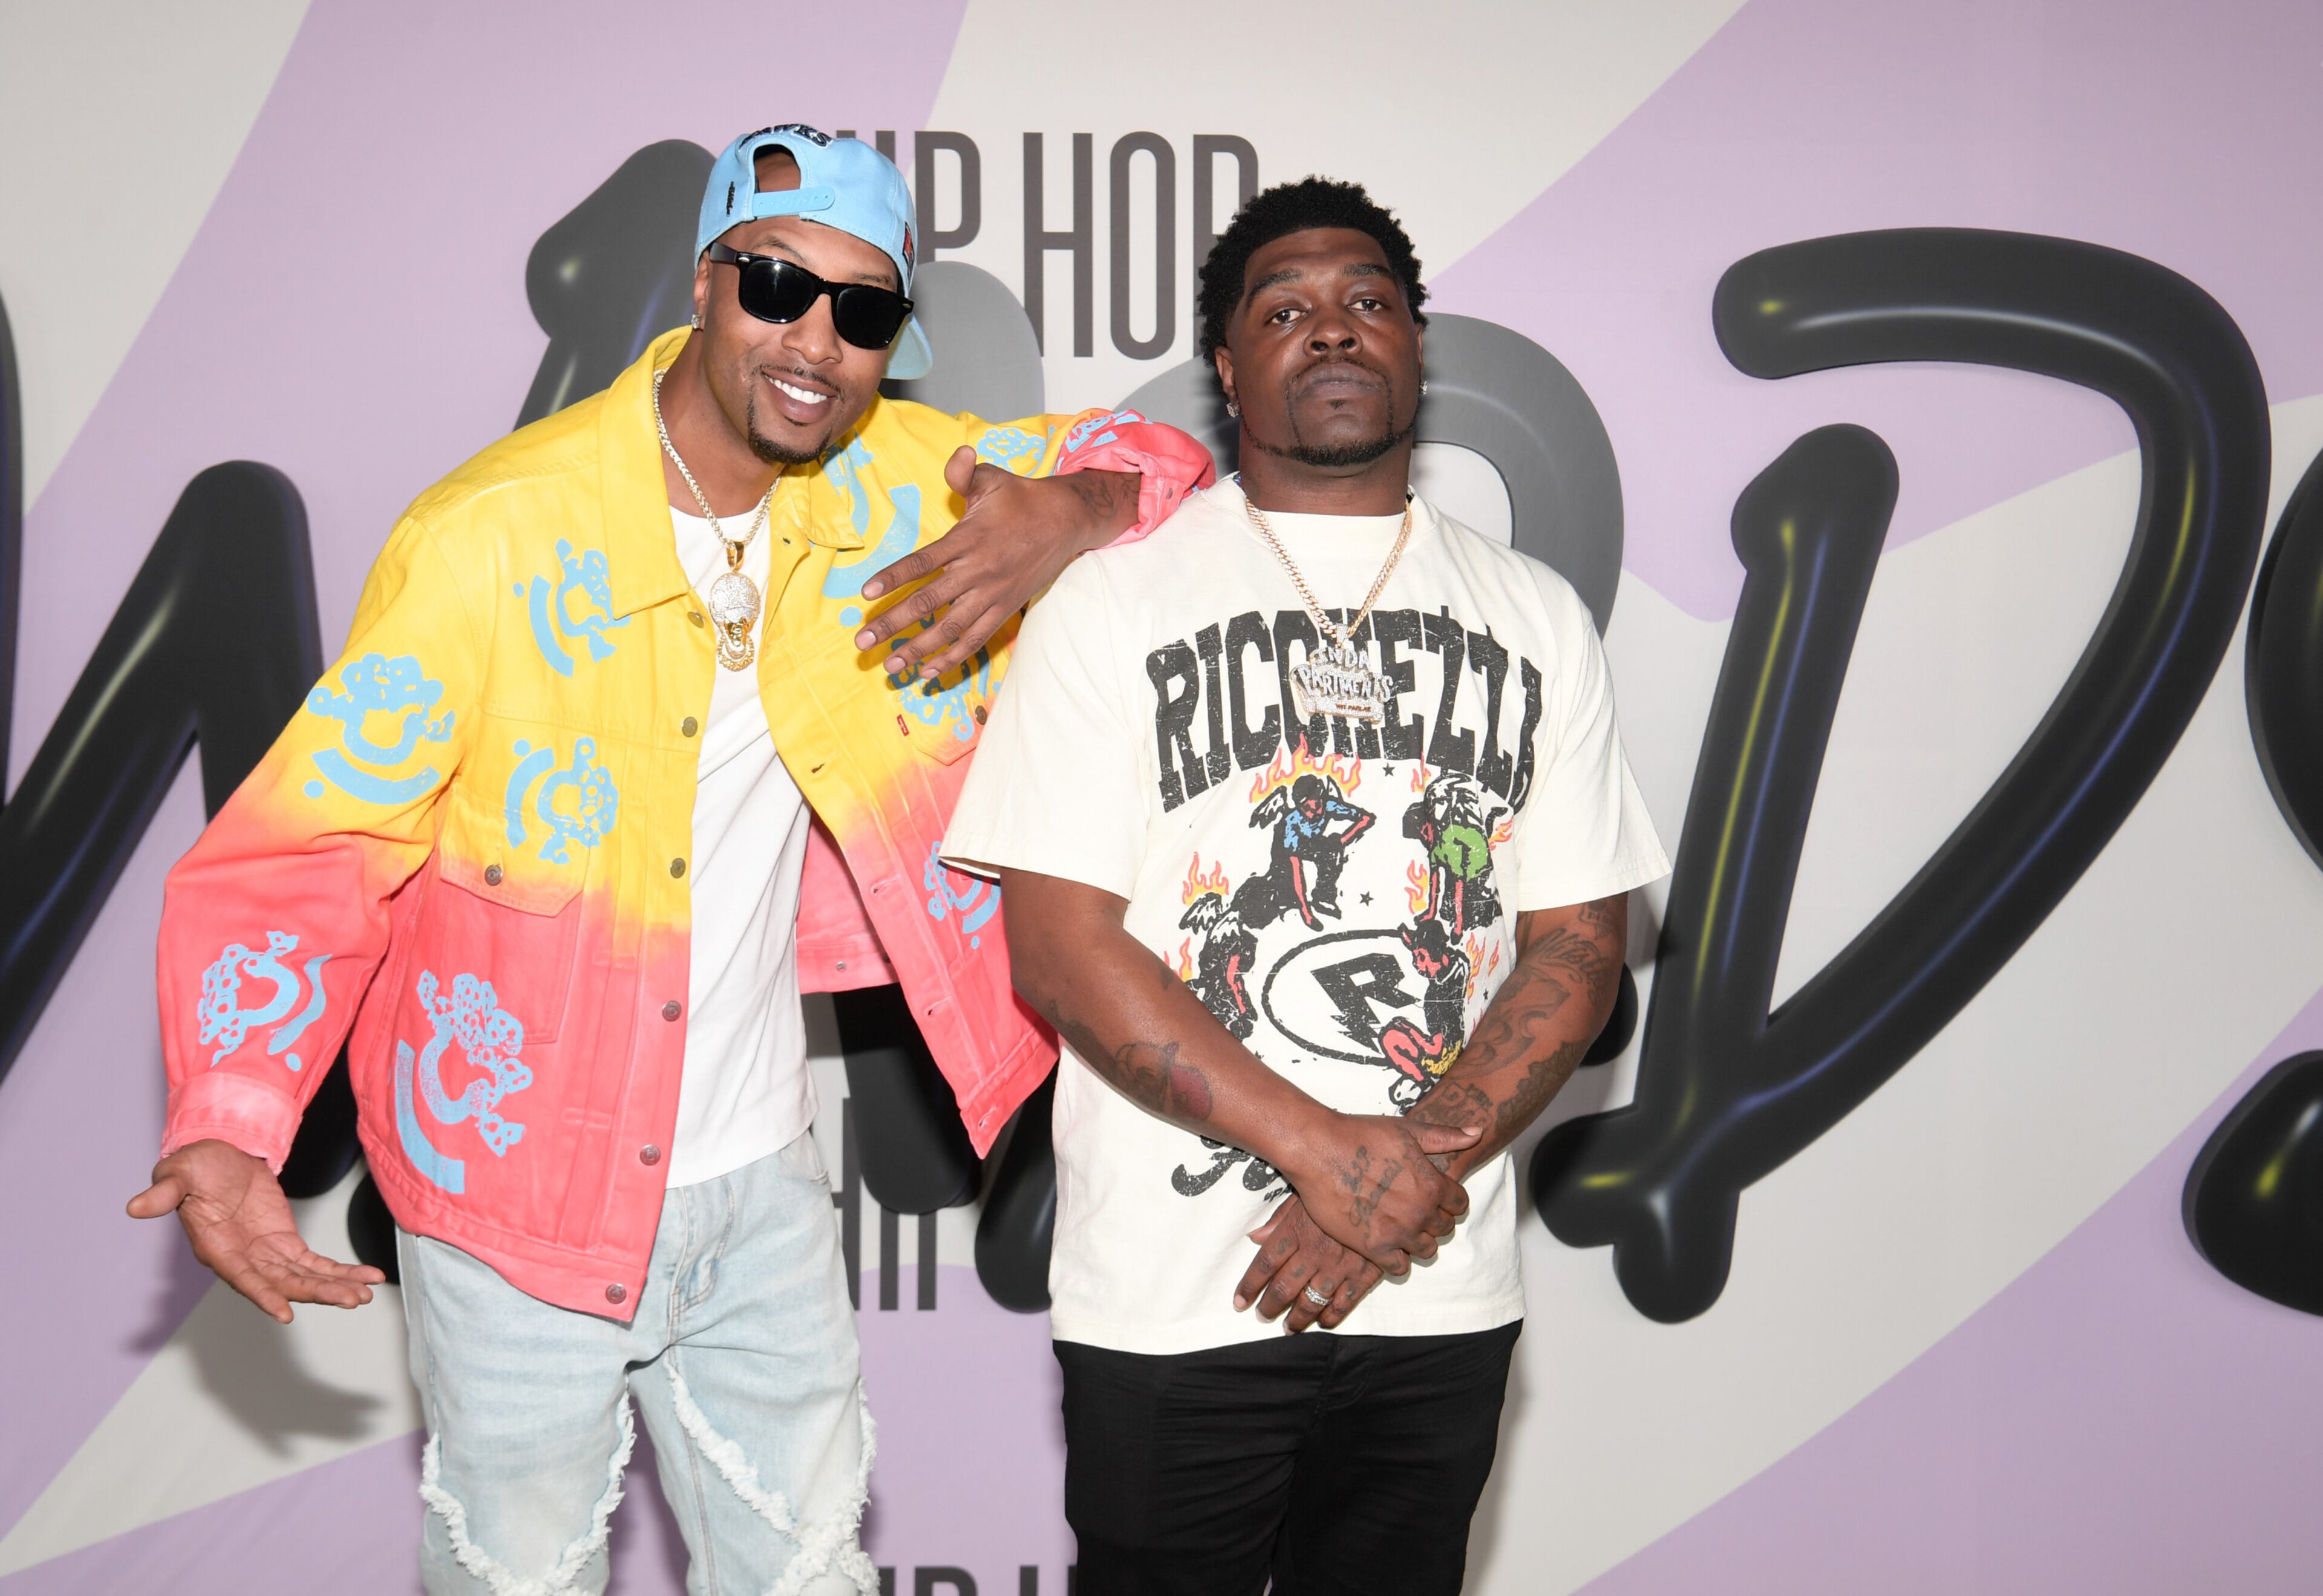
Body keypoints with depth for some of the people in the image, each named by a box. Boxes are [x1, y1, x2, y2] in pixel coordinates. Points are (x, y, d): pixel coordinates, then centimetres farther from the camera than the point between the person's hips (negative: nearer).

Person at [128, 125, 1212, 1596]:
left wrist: (1067, 517, -22)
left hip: (760, 1186, 4)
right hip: (521, 1201, -4)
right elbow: (300, 849, -16)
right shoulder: (495, 537, -18)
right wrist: (223, 1128, -31)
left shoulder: (889, 483, -5)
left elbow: (1150, 457, 3)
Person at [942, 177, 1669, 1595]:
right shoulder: (1115, 599, -2)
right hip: (1170, 1301, -2)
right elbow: (1059, 947, -9)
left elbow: (1581, 946, 3)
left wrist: (1423, 1168, -12)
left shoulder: (1535, 616, 7)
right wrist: (1321, 1147, -16)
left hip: (1445, 1296, 3)